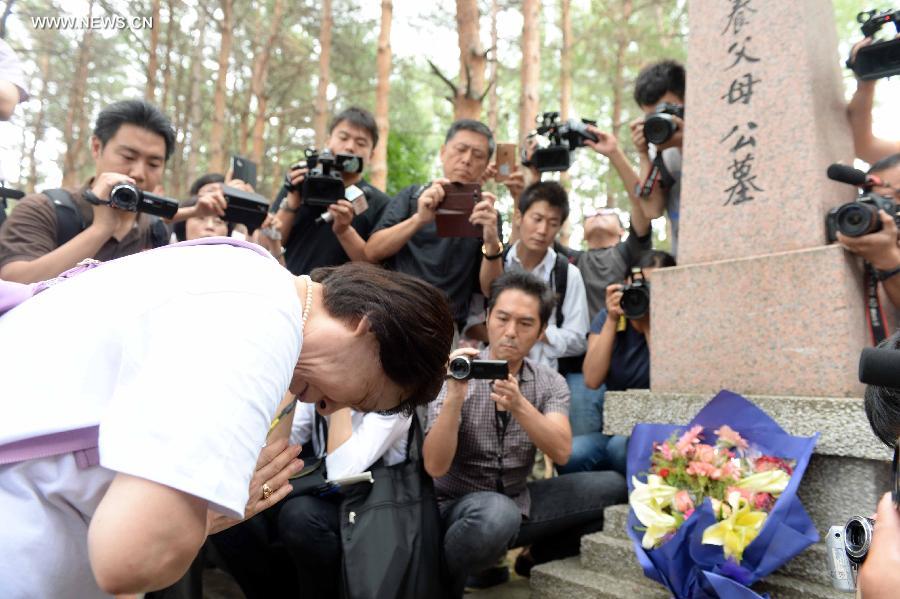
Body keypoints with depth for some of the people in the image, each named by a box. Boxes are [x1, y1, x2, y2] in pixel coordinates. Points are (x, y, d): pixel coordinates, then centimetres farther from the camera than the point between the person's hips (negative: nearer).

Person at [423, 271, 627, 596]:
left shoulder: (550, 383, -2)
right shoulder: (457, 375, -13)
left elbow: (561, 453, -18)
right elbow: (435, 467, -21)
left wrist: (519, 405, -35)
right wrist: (454, 397, -36)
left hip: (518, 500, 5)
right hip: (459, 507, -4)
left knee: (612, 488, -8)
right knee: (497, 513, -37)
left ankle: (542, 558, 14)